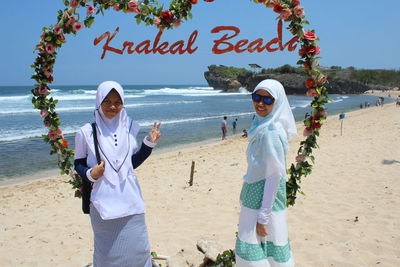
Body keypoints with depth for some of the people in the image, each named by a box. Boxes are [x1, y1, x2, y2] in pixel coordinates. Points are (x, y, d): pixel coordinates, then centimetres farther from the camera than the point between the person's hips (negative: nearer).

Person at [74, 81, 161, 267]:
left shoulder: (129, 128, 4)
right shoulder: (86, 133, -5)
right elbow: (78, 164, 4)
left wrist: (149, 143, 1)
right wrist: (90, 174, -15)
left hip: (131, 200, 3)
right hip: (104, 201, -3)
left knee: (137, 251, 10)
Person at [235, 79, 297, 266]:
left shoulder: (271, 132, -21)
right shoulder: (262, 126, 7)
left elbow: (274, 177, -21)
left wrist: (263, 216, -19)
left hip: (265, 200, -9)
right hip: (255, 196, 9)